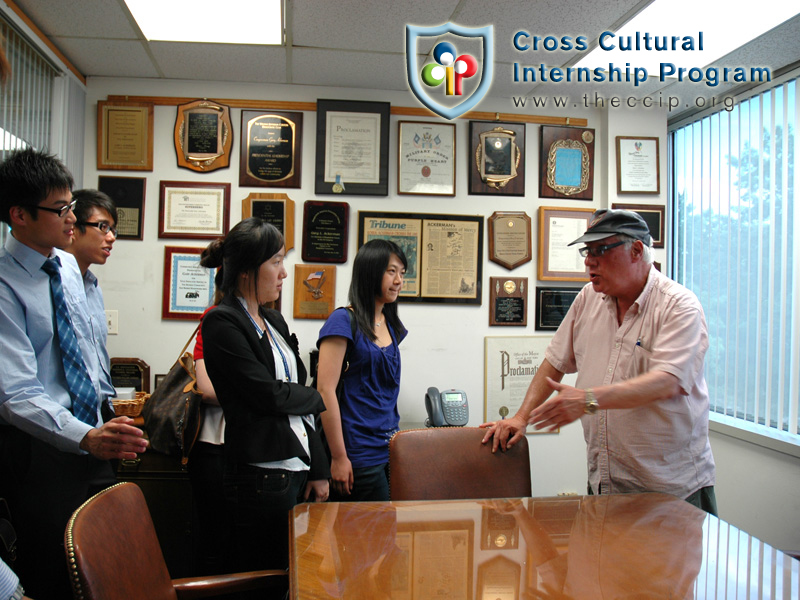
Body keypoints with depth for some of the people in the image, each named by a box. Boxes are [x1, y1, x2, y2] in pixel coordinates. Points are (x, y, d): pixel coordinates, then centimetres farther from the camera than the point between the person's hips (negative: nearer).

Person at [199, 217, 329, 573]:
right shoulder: (222, 323, -11)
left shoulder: (275, 323, 13)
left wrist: (319, 470, 10)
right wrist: (319, 397, 1)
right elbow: (269, 395, -17)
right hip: (262, 479, -7)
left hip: (299, 470, 8)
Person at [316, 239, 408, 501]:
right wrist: (339, 457, -15)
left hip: (391, 449, 7)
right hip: (360, 455, -7)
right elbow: (325, 390, -15)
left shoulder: (391, 324, 12)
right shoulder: (344, 321, -11)